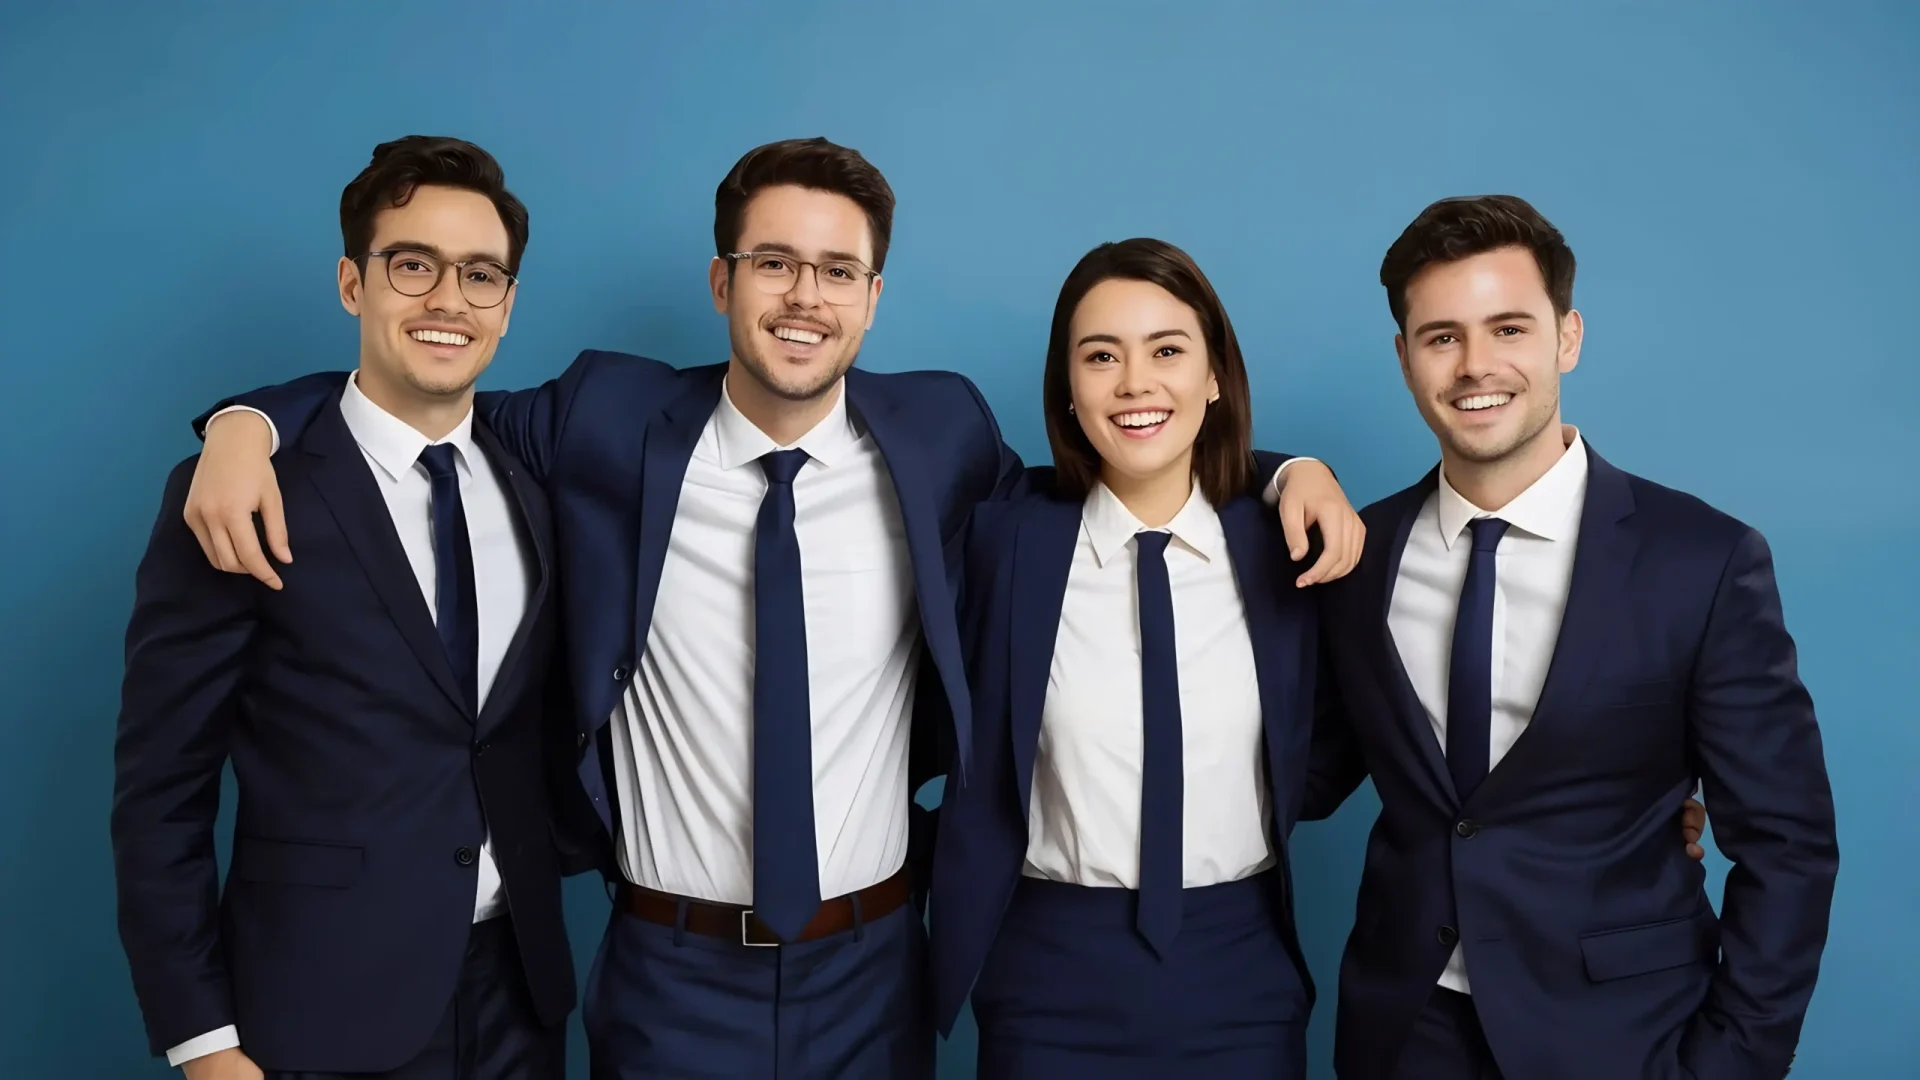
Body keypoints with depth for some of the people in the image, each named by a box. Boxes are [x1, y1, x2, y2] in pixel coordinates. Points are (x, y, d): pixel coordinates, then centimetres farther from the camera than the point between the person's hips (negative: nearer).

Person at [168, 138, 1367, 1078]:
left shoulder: (939, 431, -3)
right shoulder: (618, 424, -6)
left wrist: (1287, 467, -1)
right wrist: (249, 422, -10)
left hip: (871, 970, 1)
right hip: (672, 975, -1)